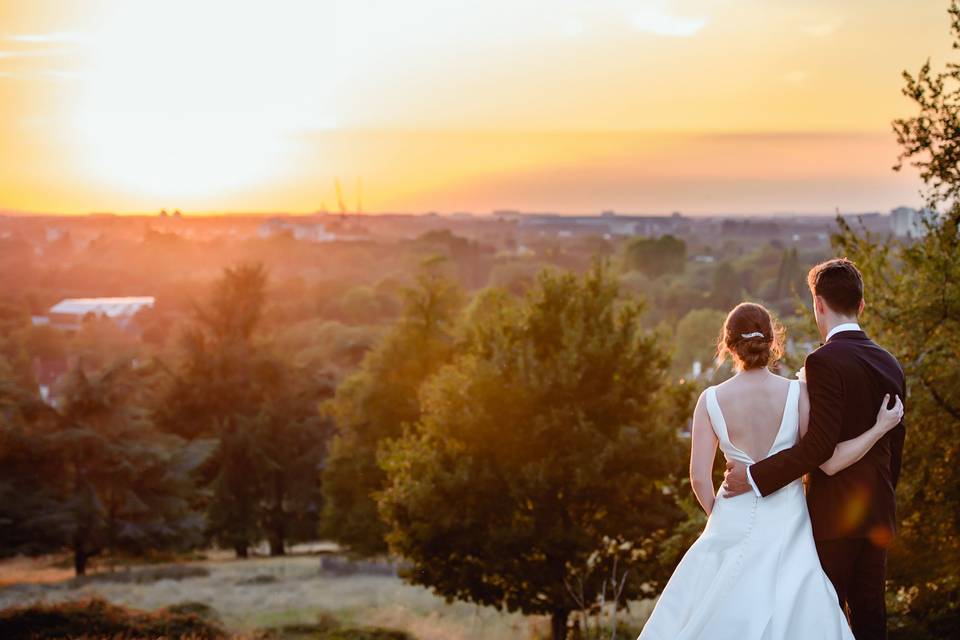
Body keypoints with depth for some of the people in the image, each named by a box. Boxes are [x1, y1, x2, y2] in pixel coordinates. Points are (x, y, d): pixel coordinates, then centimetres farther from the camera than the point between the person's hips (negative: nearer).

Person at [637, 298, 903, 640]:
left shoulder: (711, 400, -6)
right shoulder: (797, 393, -9)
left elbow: (700, 477, -5)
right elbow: (827, 462, -12)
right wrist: (881, 427, -3)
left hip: (735, 522, 1)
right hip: (787, 522, -1)